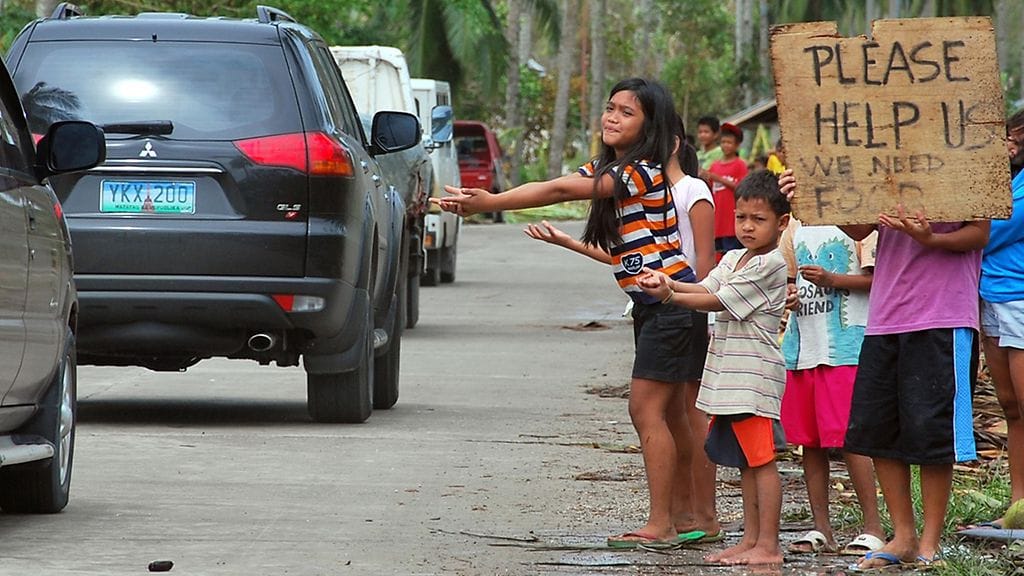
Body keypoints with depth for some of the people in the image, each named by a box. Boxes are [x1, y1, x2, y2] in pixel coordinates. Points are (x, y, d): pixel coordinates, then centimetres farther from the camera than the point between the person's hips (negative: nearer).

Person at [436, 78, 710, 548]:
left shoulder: (644, 171, -17)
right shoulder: (604, 169, 16)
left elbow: (559, 191, -21)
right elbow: (548, 188, 2)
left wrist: (489, 202, -22)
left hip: (671, 302, -10)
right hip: (652, 304, 10)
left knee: (646, 409, -12)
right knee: (667, 413, 12)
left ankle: (659, 526, -12)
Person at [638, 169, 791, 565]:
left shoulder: (771, 265, -12)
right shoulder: (734, 259, 16)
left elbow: (719, 301, -14)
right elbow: (707, 287, 4)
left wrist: (671, 297, -12)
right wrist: (669, 283, -13)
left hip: (754, 375, -9)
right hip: (728, 375, 9)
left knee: (761, 459, -7)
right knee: (744, 460, 12)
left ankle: (768, 546, -6)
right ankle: (751, 539, 18)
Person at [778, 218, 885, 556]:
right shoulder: (797, 223, 14)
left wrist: (832, 279, -22)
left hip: (845, 346, -7)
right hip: (802, 343, 7)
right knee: (808, 440, 8)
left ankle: (873, 528, -2)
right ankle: (820, 529, 15)